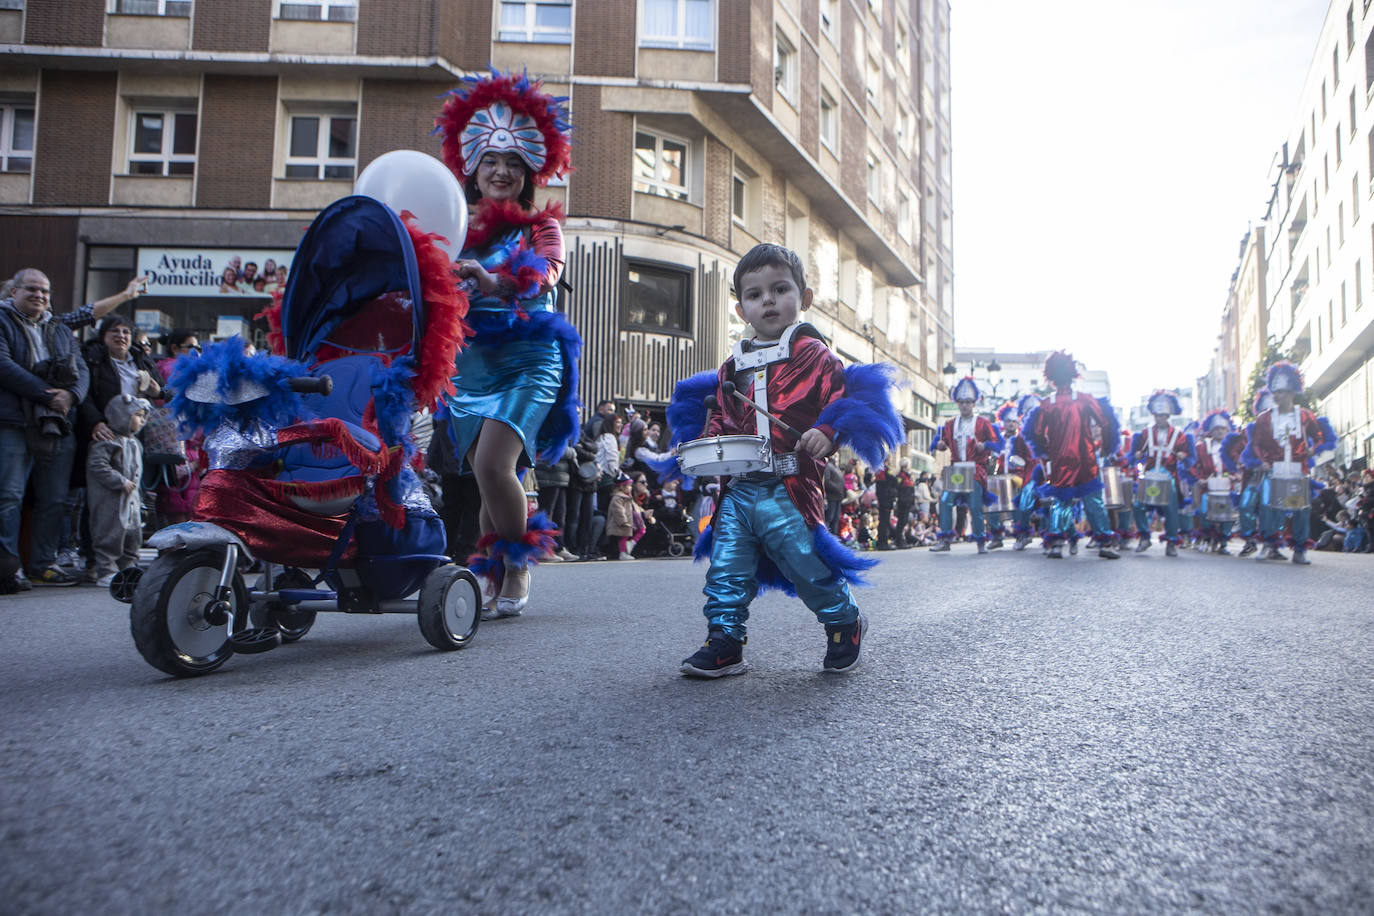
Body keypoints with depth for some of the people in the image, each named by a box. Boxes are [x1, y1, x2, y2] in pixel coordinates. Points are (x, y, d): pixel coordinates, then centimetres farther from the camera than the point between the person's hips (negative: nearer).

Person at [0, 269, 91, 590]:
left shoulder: (61, 331, 22)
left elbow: (82, 370, 13)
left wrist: (70, 394, -9)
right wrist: (47, 394, -16)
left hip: (58, 426, 5)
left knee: (54, 500, 5)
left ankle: (44, 564, 12)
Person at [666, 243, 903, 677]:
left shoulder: (812, 353, -1)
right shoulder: (733, 366, 16)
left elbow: (843, 401, -4)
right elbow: (720, 417, 25)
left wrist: (827, 433, -22)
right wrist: (708, 444, 7)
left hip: (788, 489, -5)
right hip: (736, 490, 5)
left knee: (810, 566, 1)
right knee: (726, 571, 3)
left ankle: (845, 623, 27)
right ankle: (723, 641, 14)